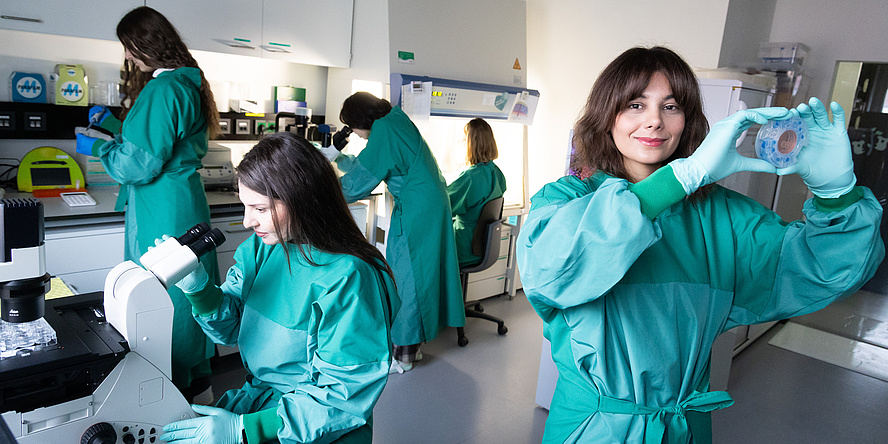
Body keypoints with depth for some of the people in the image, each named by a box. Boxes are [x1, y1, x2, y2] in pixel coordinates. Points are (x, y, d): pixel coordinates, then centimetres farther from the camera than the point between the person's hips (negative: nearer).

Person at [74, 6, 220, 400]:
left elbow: (139, 164, -18)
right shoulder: (188, 84, 14)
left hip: (163, 213, -10)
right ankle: (194, 382, 30)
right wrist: (112, 123, 28)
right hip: (185, 203, 10)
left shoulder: (163, 90, -18)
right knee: (185, 294, 17)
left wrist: (96, 147, -2)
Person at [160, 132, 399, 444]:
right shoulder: (258, 247, -1)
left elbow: (341, 397, -21)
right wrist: (196, 287, -13)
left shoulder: (347, 279, -25)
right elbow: (231, 327, 5)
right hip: (256, 397, 6)